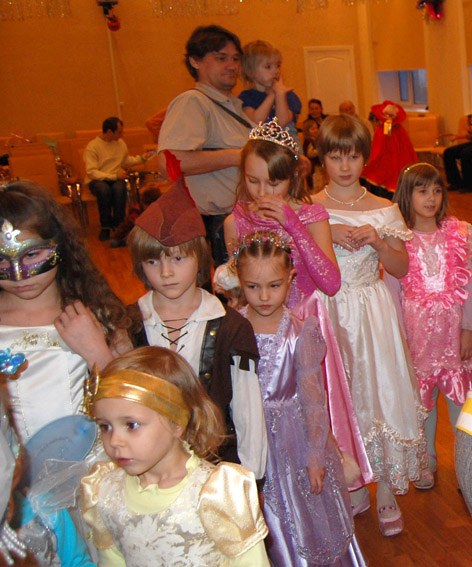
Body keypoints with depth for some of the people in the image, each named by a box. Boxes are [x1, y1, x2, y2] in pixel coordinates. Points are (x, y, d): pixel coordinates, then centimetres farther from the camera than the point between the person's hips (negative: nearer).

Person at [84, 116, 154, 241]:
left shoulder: (121, 143, 11)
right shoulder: (92, 146, -8)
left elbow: (126, 162, 28)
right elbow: (91, 172, -15)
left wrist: (142, 158, 16)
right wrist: (114, 176, -21)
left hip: (116, 178, 3)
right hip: (96, 180, -3)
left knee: (119, 188, -34)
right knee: (104, 189, -38)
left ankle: (118, 225, -22)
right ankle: (105, 227, -21)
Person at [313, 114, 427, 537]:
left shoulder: (383, 210, 1)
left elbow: (401, 268, 5)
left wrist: (377, 241, -13)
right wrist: (326, 235, -16)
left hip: (372, 310, 0)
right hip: (328, 312, 0)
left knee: (380, 390, 2)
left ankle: (386, 491, 21)